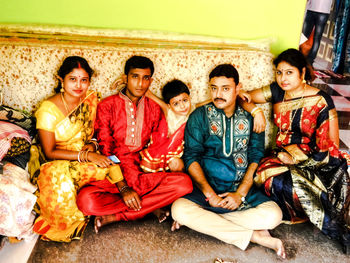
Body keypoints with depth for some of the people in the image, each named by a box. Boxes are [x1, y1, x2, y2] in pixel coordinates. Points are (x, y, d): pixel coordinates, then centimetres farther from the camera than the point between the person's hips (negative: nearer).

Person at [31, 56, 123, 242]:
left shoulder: (91, 99, -2)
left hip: (89, 156, 4)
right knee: (59, 178, -35)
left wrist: (92, 144, -12)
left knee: (113, 166, -26)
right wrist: (85, 156, -24)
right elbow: (50, 152, -15)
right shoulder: (48, 110, -16)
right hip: (57, 163, -4)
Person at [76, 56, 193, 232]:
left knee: (184, 183, -24)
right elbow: (106, 151, -6)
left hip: (144, 177, 3)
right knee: (86, 200, -33)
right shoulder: (107, 106, 1)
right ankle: (151, 208, -16)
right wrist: (123, 188, -17)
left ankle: (114, 216, -18)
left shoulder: (154, 109, 12)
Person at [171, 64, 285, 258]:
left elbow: (256, 159, 2)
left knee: (273, 215, -24)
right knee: (179, 209, -30)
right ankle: (254, 236, -22)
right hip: (205, 187, -1)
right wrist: (210, 194, -14)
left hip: (243, 189, 1)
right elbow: (191, 157, -3)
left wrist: (240, 193, -12)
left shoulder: (251, 119, 8)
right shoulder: (200, 116, 5)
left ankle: (201, 219, -16)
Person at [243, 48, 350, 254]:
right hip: (283, 156, 4)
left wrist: (296, 158, -15)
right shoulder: (277, 92, 5)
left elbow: (332, 147, -7)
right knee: (274, 179, -31)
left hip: (315, 161, -4)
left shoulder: (321, 101, -8)